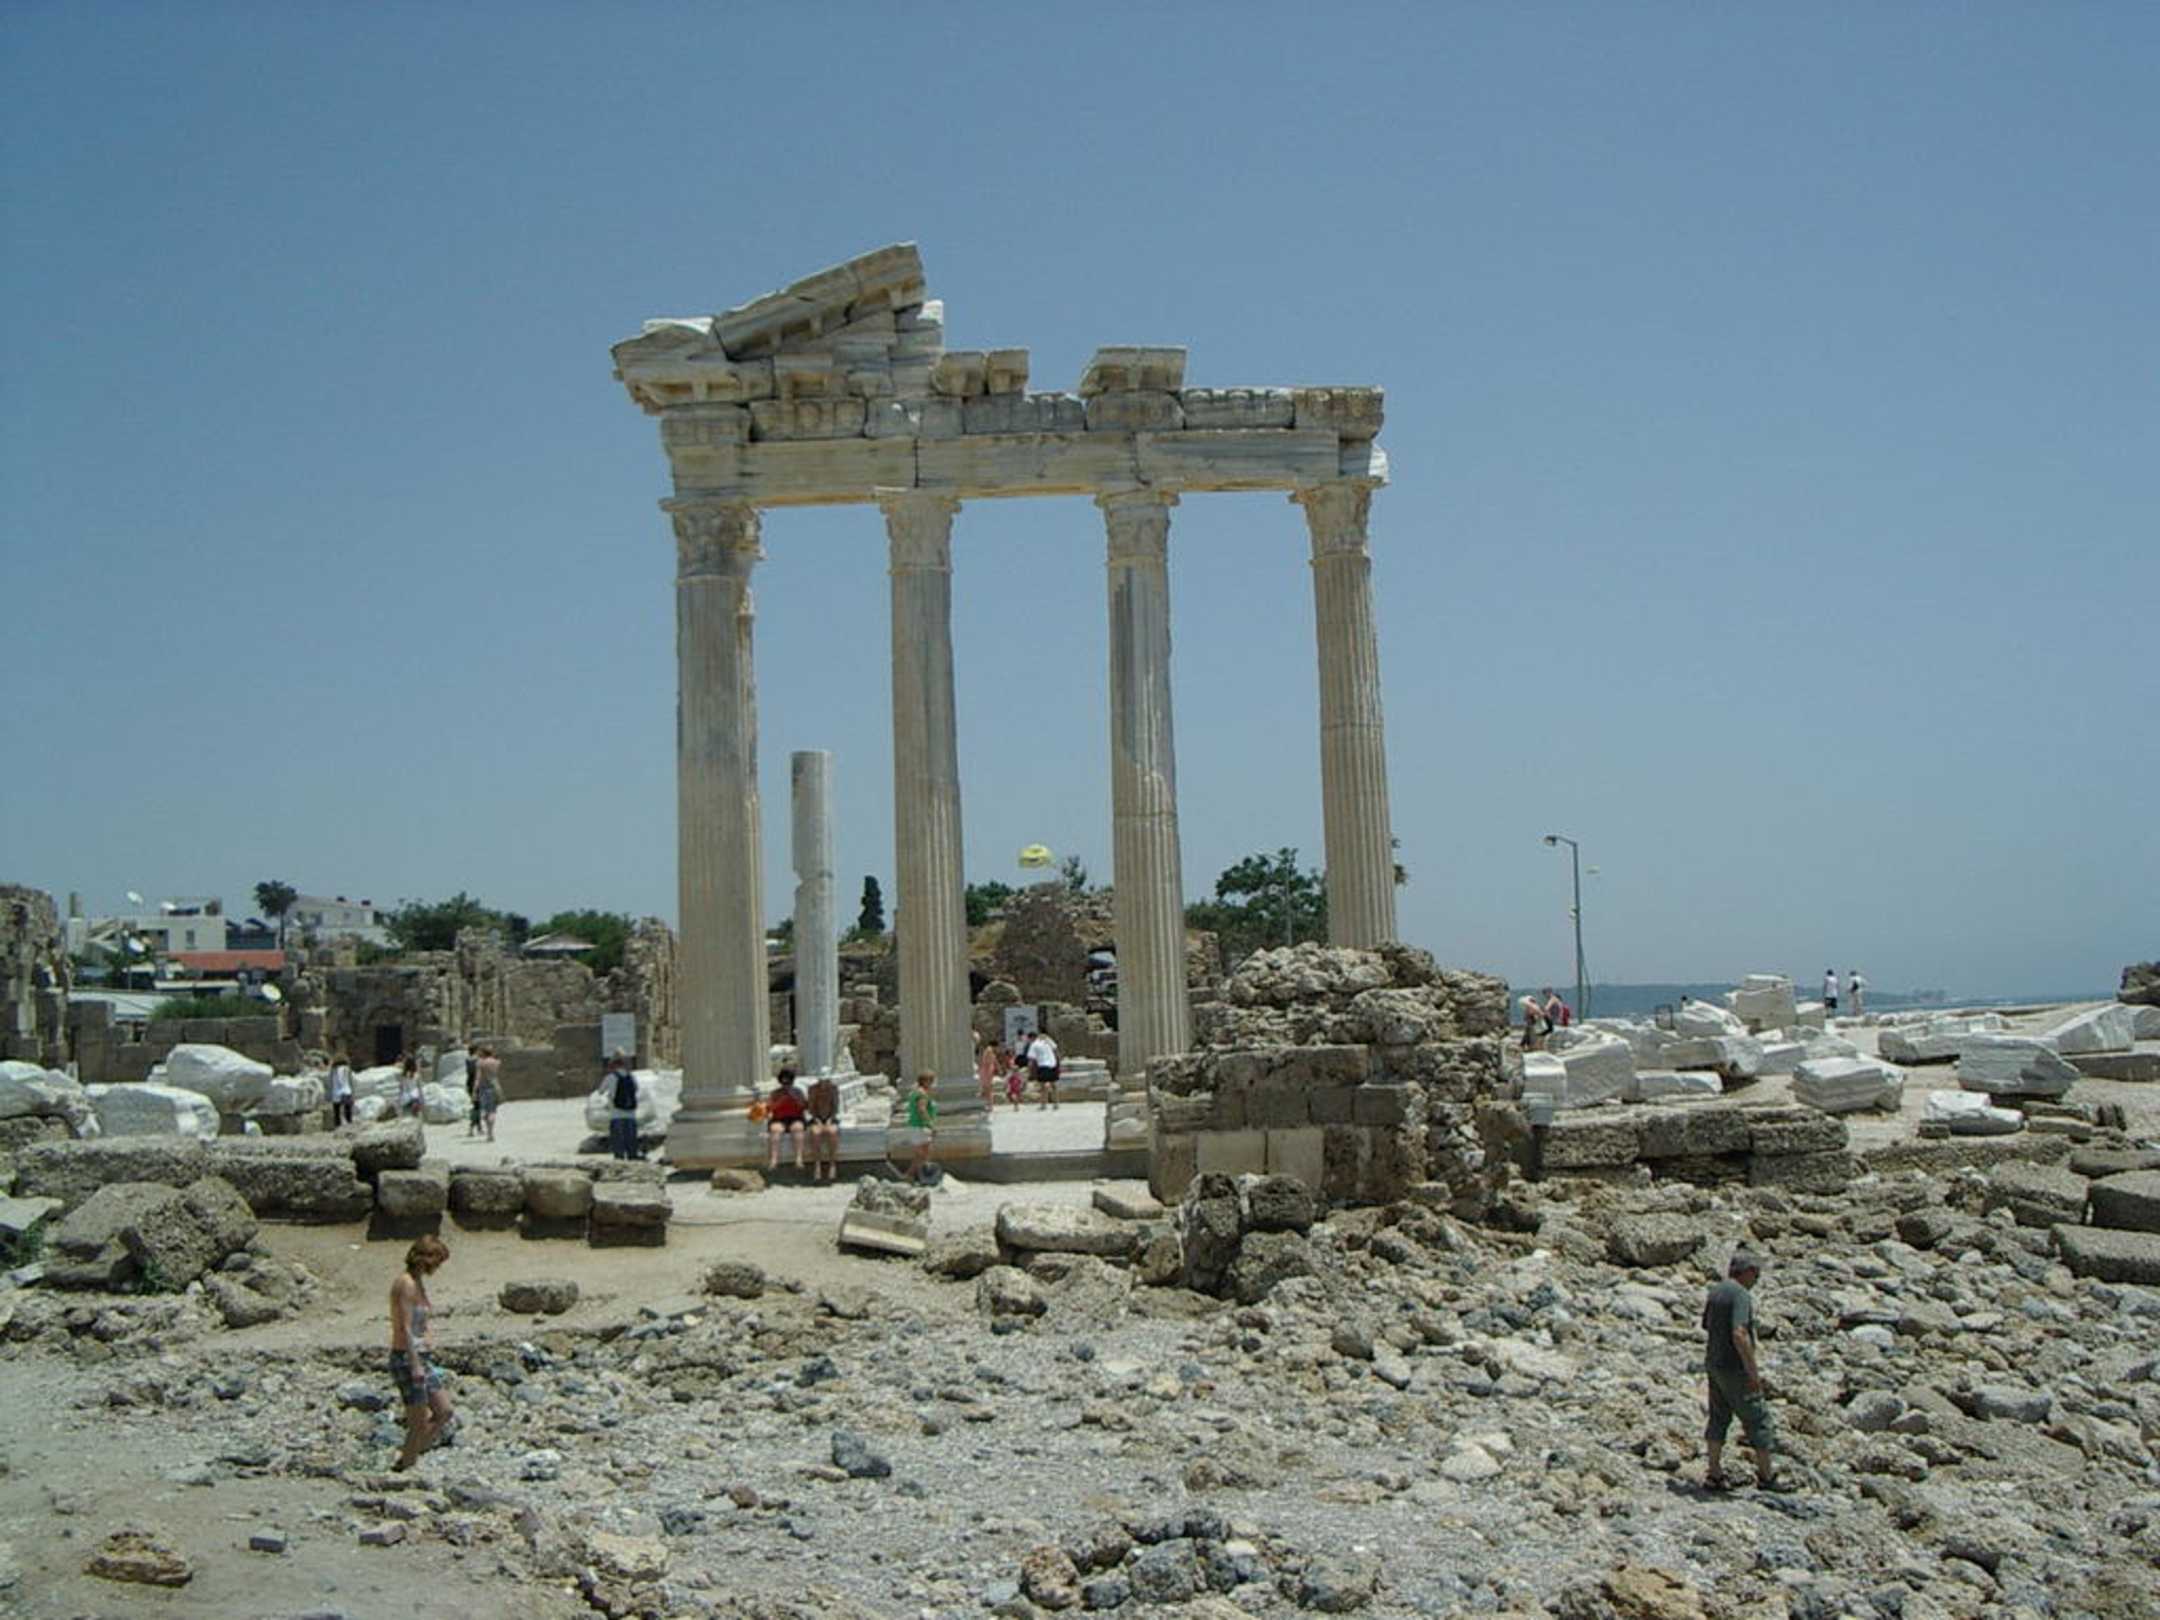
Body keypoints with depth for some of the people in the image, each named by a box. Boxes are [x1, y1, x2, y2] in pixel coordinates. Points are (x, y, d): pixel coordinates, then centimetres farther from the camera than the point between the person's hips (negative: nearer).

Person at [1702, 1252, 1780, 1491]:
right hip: (1735, 1369, -8)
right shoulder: (1741, 1295, -18)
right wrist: (1753, 1372, -23)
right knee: (1757, 1419, 3)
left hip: (1713, 1365, 8)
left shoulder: (1715, 1291, 10)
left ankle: (1713, 1474, 11)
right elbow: (1739, 1334, -28)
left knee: (1719, 1418, 12)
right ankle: (1766, 1476, 11)